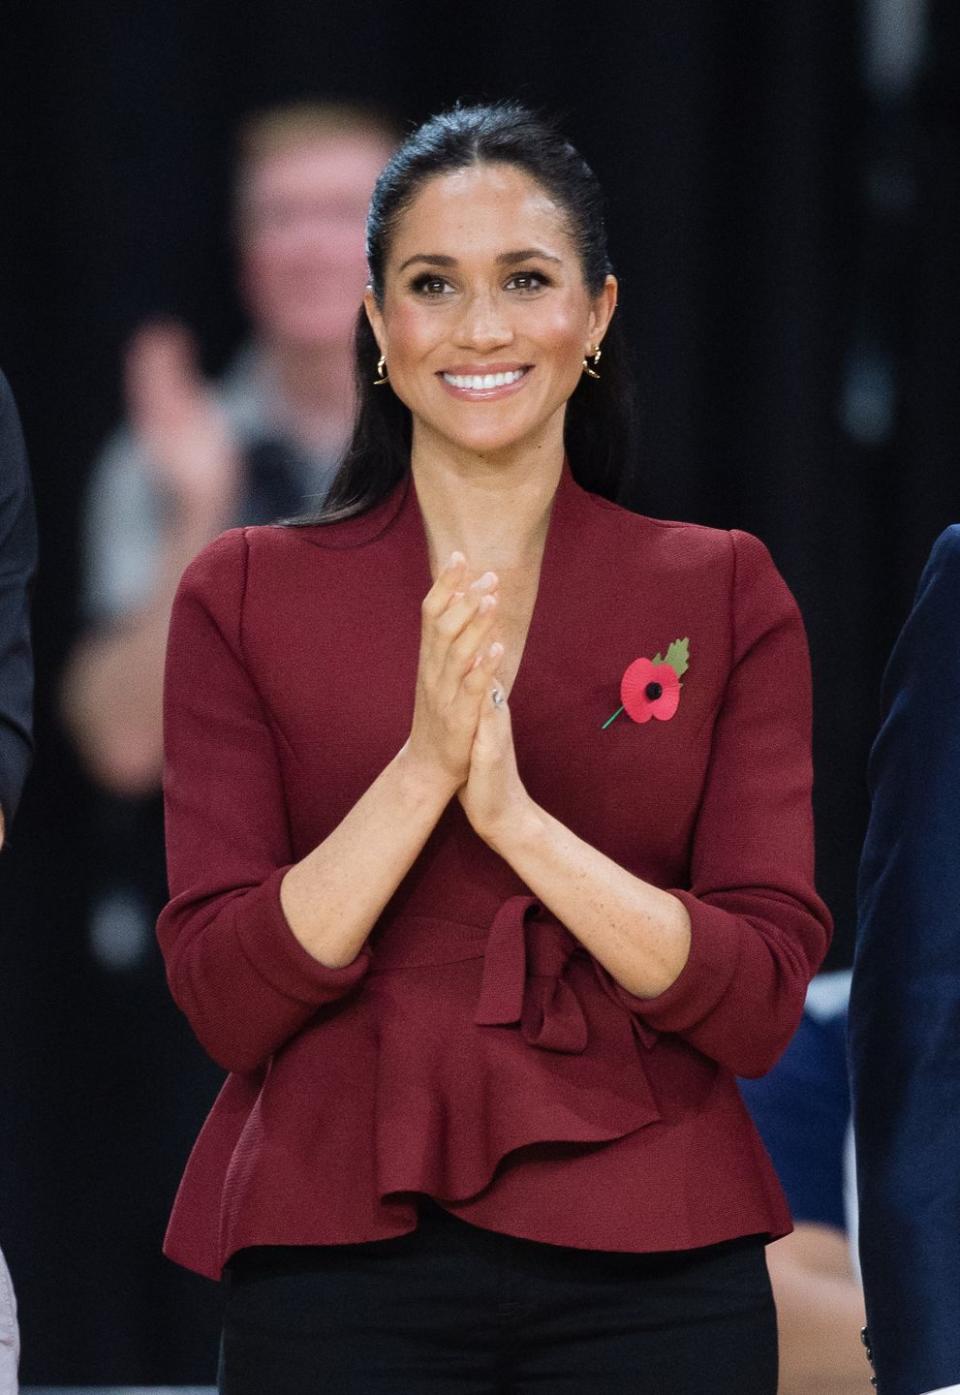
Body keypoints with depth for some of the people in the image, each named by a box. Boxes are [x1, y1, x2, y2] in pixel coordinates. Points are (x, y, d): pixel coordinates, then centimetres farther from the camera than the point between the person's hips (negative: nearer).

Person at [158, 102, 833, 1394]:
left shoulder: (724, 595, 3)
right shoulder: (246, 595, 3)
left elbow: (762, 1004, -5)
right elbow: (224, 999, -5)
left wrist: (514, 812, -17)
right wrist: (424, 766, -17)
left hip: (647, 1278, 0)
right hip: (343, 1270, 0)